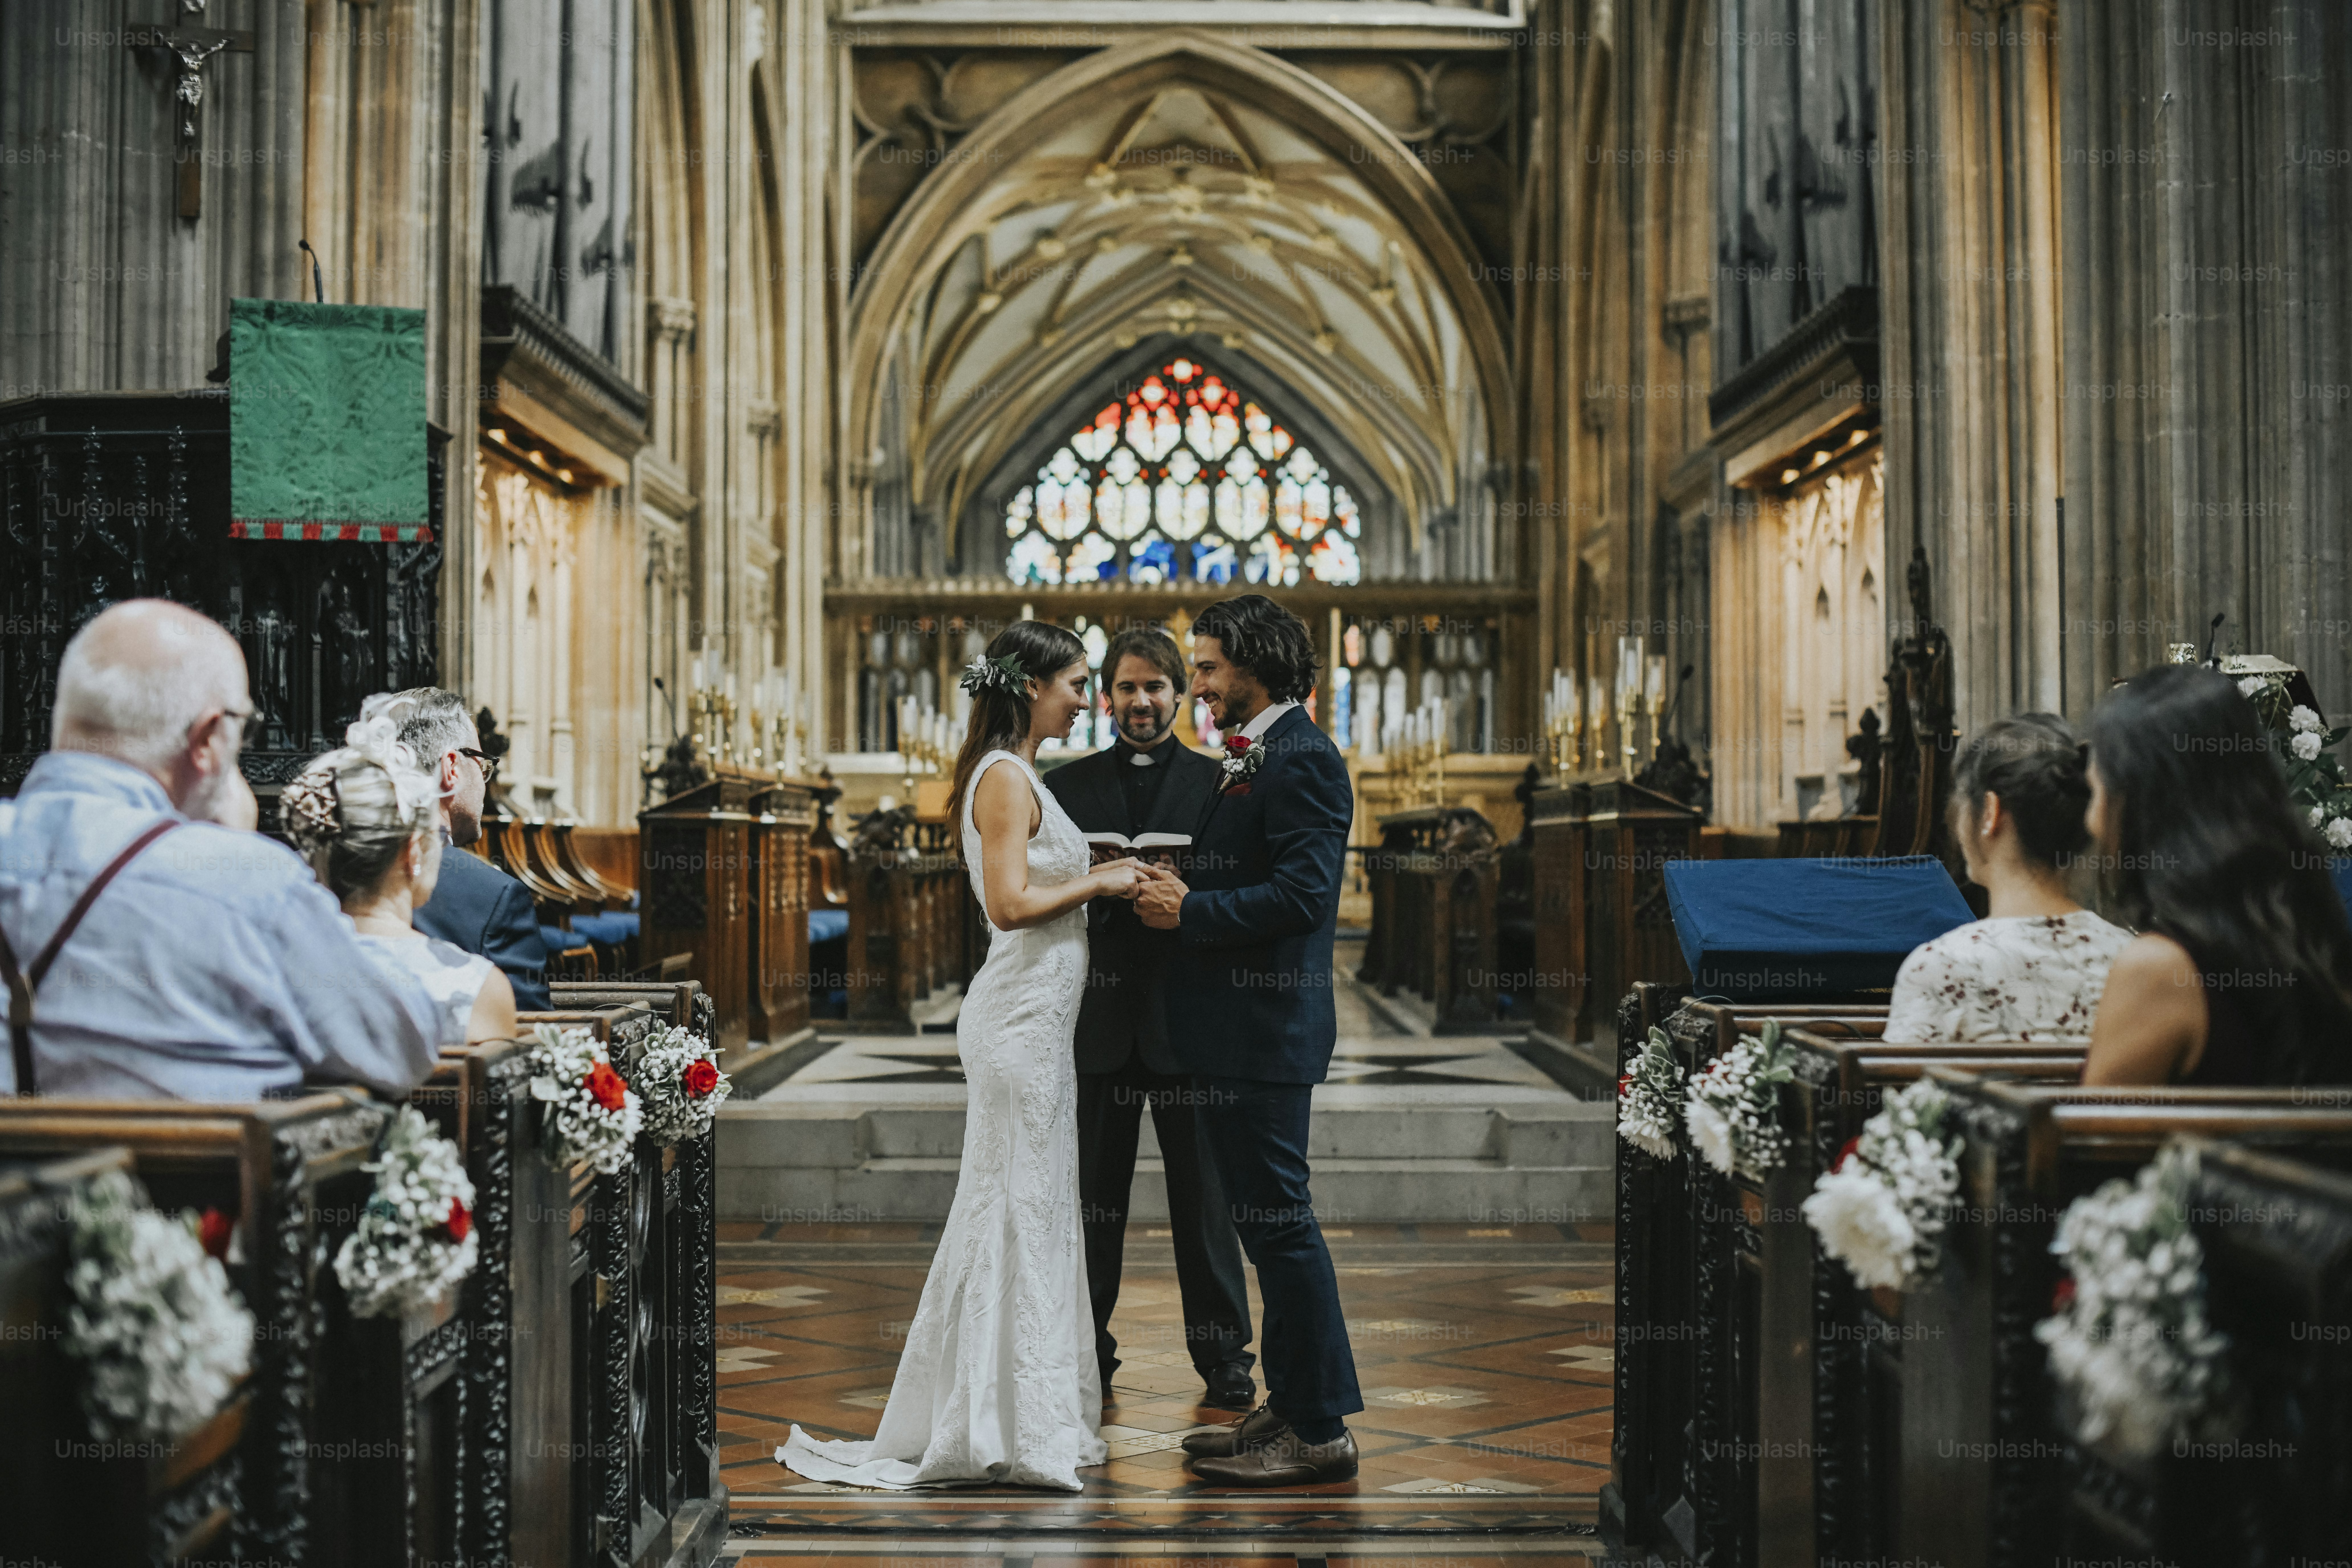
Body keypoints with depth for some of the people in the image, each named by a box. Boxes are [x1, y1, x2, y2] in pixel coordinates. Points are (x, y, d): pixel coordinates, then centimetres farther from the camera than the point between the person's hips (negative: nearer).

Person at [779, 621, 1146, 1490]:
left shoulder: (1019, 777, 17)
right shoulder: (1005, 777, -14)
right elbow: (1010, 905, -23)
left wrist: (1099, 879, 11)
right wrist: (1097, 882, -12)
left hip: (1035, 1018, 10)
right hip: (1022, 1018, -10)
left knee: (1030, 1212, 14)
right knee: (1021, 1209, -5)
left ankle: (1020, 1418, 23)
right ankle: (1015, 1429, 3)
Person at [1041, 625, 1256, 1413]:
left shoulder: (1219, 782, 5)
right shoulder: (1066, 785, 10)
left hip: (1187, 1016, -1)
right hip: (1098, 1017, 2)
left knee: (1204, 1196, 4)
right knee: (1093, 1195, 8)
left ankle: (1222, 1356, 15)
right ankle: (1087, 1354, 20)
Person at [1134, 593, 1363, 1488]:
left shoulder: (1303, 760, -14)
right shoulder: (1249, 761, 18)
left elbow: (1301, 895, -22)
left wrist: (1189, 911, -16)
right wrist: (1178, 896, 4)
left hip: (1267, 1027, -10)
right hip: (1233, 1029, 10)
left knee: (1278, 1219, -5)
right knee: (1263, 1220, 15)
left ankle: (1320, 1431, 4)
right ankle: (1290, 1406, 25)